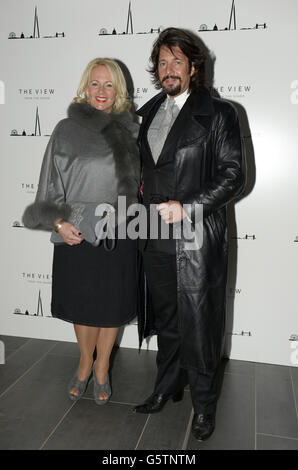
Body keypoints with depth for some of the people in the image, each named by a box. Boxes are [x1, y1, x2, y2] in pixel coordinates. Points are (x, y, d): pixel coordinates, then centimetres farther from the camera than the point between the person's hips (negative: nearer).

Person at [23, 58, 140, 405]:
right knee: (82, 304, 12)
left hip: (117, 234, 1)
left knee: (112, 306, 11)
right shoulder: (66, 130, 0)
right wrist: (60, 222, -9)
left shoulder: (129, 131, 5)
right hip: (75, 233, -1)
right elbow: (51, 184, 1)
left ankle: (102, 367, 35)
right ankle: (85, 363, 38)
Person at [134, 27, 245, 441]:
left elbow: (233, 175, -7)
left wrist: (185, 207, -16)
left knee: (199, 327, 4)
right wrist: (145, 206, 9)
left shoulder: (218, 113, -2)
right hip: (157, 239, 5)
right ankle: (166, 389, 37)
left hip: (197, 240, -5)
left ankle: (204, 406, 26)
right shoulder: (148, 113, 14)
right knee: (166, 322, 17)